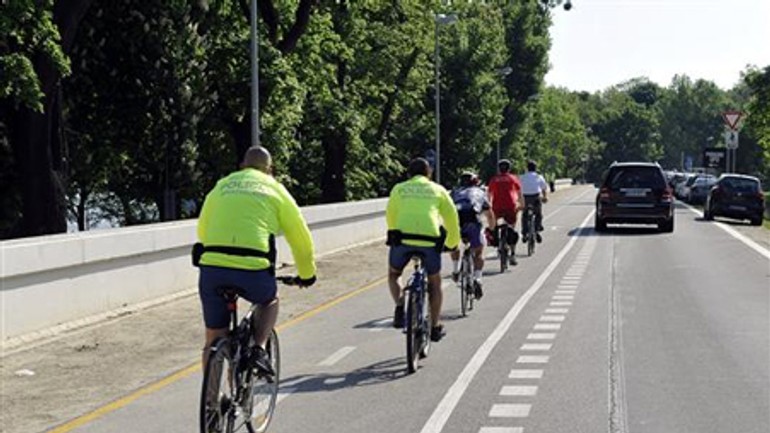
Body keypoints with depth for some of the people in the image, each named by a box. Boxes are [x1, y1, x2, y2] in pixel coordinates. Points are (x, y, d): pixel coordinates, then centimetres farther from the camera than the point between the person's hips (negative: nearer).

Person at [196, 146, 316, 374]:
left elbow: (202, 231, 32)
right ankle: (259, 350, 10)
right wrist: (307, 274, 35)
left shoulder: (221, 186, 22)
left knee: (214, 340, 15)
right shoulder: (274, 189, 15)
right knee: (271, 300, 31)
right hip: (253, 270, -2)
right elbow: (300, 237, 20)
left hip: (212, 268, 2)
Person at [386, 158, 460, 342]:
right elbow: (451, 218, 18)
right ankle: (435, 327, 22)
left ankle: (400, 306, 0)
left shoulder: (399, 189, 19)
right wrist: (452, 243, 32)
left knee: (393, 275, 26)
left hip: (402, 238, 0)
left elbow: (391, 217, 23)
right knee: (434, 283, 22)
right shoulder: (438, 190, 18)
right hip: (430, 240, 0)